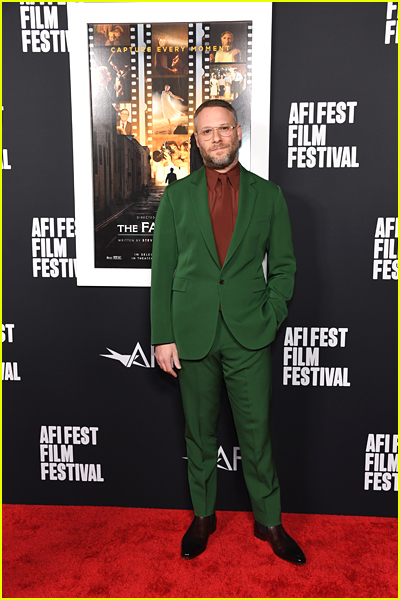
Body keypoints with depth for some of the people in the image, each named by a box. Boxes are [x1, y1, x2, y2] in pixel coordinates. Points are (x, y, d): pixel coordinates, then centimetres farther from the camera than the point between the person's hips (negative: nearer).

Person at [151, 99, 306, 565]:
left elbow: (284, 264, 7)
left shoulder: (268, 194, 5)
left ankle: (269, 522, 29)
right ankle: (203, 517, 33)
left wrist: (271, 318, -5)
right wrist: (162, 336, -2)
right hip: (191, 334, 1)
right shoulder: (176, 197, 5)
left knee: (257, 433, 8)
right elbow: (162, 271, 3)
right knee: (199, 432, 13)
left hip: (249, 335, 0)